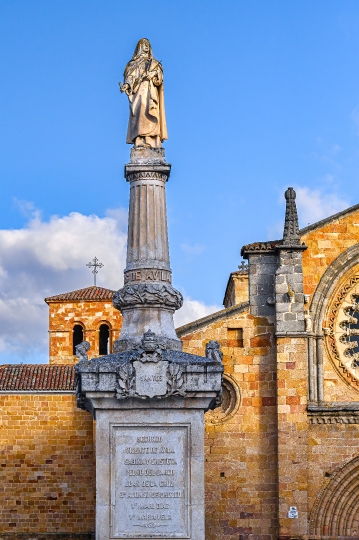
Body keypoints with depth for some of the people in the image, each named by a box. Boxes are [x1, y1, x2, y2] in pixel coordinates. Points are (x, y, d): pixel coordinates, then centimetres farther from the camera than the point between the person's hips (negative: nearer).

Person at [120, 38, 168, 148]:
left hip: (150, 91, 1)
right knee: (139, 113, -15)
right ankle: (140, 140, -23)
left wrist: (151, 76, -13)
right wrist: (125, 85, -13)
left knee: (149, 114, -12)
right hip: (139, 91, -1)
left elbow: (159, 78, 8)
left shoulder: (154, 63, 19)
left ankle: (152, 140, -20)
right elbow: (130, 77, 6)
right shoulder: (134, 63, 18)